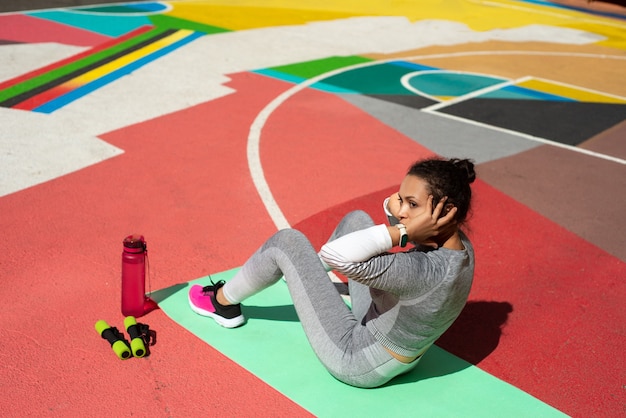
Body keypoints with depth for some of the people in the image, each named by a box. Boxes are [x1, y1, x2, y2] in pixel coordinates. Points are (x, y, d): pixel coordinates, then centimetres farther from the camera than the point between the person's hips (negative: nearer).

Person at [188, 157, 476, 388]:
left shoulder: (428, 272, -38)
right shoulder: (458, 243, -12)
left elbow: (336, 255, -44)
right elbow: (392, 206, 3)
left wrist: (403, 232, -39)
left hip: (357, 362, -8)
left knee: (287, 242, -6)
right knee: (356, 220, 15)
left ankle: (223, 302, 22)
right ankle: (307, 273, 45)